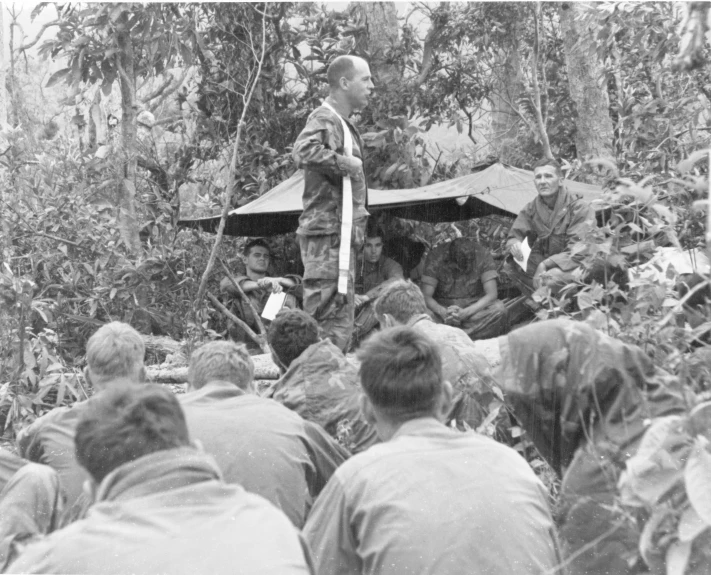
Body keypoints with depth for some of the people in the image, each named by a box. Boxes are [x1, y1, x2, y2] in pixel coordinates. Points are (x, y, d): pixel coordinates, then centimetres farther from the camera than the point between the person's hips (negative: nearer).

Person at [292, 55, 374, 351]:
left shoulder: (343, 123, 21)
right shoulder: (325, 118, -11)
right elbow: (304, 150, -31)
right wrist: (345, 162, -22)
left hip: (342, 232, 10)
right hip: (328, 230, -10)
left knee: (340, 319, 14)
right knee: (331, 318, -12)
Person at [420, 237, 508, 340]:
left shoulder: (483, 256, -17)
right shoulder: (436, 257, -18)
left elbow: (492, 294, -21)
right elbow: (426, 295, -21)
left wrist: (465, 312, -36)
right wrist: (443, 312, -41)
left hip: (474, 305, 1)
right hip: (443, 304, -1)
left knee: (499, 308, -31)